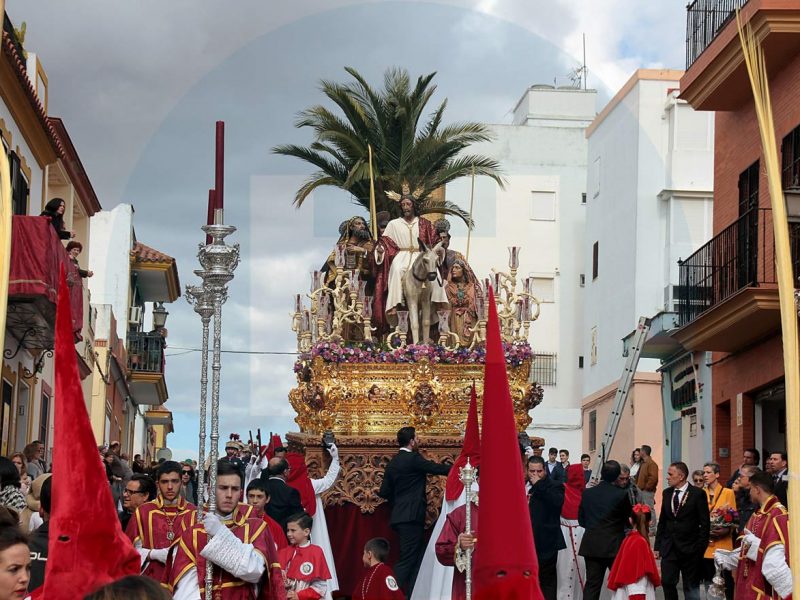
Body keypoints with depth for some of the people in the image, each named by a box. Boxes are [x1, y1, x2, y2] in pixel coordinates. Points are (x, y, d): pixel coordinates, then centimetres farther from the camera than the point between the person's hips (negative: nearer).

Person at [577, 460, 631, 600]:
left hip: (592, 545, 3)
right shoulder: (621, 495, -11)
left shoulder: (587, 493, -1)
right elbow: (628, 520, 1)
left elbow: (581, 520, 6)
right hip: (614, 545, -3)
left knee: (592, 585, 5)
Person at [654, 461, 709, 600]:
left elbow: (704, 523, -7)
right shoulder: (666, 493, 9)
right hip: (669, 548, 4)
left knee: (691, 587, 5)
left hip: (690, 549, -4)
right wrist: (657, 546, 8)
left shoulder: (698, 494, -7)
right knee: (667, 583, -3)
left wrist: (701, 547, -11)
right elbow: (662, 522, 13)